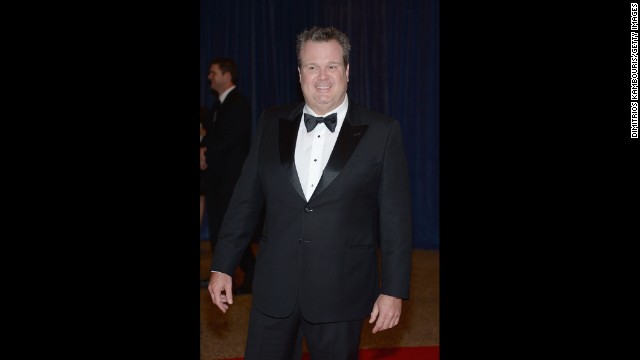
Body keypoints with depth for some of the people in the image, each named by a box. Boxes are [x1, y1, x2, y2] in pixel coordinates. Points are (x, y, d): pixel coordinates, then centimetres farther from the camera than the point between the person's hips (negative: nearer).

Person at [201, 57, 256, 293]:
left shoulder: (238, 104, -9)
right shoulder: (218, 106, 17)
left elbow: (230, 139, -19)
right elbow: (210, 135, 15)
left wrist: (207, 154, -11)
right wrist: (204, 152, -5)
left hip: (231, 175, -9)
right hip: (216, 175, 9)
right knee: (216, 227, 9)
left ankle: (252, 276, 0)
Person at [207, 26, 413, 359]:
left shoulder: (381, 132, -3)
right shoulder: (271, 125, 6)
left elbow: (395, 217, -3)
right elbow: (245, 199, 9)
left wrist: (394, 289, -5)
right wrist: (222, 265, 7)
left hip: (340, 294, -2)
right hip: (274, 288, 2)